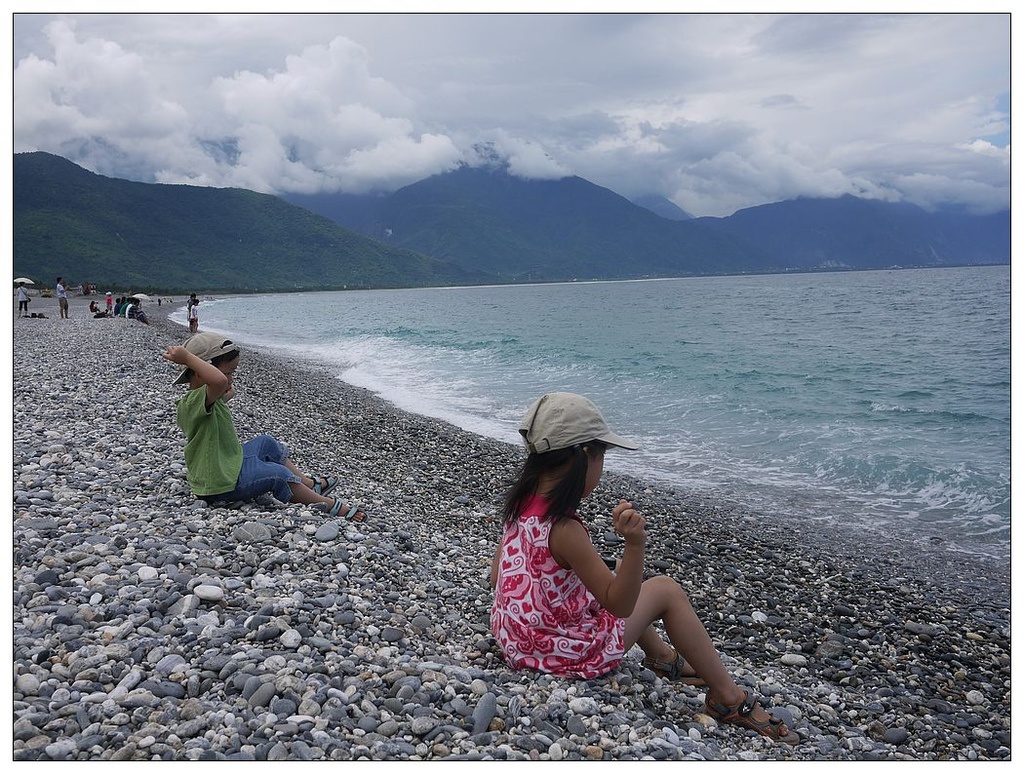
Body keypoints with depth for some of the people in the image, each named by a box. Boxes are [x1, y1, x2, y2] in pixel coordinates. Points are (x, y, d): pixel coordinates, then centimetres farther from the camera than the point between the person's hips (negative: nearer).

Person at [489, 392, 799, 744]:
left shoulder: (519, 505, -5)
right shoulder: (564, 530, -30)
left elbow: (495, 578, 7)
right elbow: (619, 605, -25)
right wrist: (635, 543, -40)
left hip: (514, 637, 8)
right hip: (569, 654, -8)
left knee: (614, 573, 27)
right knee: (667, 590, 4)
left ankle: (660, 655, 44)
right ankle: (729, 698, 15)